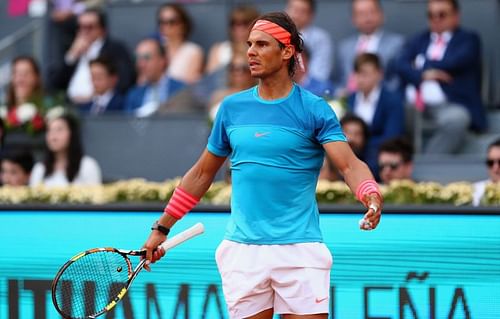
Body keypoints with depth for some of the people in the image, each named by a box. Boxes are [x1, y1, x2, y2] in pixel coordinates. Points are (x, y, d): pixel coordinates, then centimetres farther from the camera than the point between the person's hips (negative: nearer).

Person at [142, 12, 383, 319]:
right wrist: (161, 228, 19)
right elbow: (202, 173, 19)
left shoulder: (313, 109, -2)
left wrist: (371, 196, -34)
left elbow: (350, 164, -13)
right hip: (243, 250, 3)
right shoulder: (232, 107, 10)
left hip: (299, 249, -3)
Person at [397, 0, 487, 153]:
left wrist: (421, 66, 8)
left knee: (456, 119, -38)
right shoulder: (418, 41, 26)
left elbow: (454, 63, -4)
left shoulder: (468, 39, 15)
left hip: (448, 106, -3)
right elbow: (401, 66, 9)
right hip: (412, 106, 3)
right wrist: (423, 75, -11)